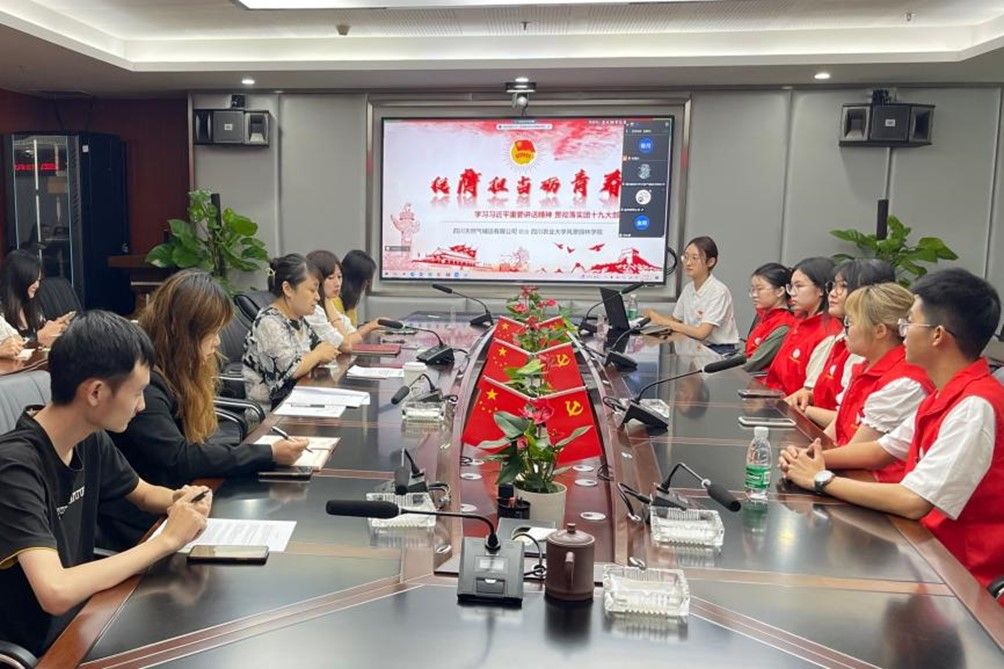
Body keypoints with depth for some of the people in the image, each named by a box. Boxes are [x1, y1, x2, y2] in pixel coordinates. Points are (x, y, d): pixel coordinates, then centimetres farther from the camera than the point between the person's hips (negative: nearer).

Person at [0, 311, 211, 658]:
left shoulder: (90, 439, -4)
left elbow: (144, 492, 15)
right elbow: (55, 592, -35)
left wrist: (180, 502, -8)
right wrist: (167, 540, -26)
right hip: (34, 650, -6)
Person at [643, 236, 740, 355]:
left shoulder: (719, 291, -15)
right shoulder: (688, 288, 7)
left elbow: (701, 333, -22)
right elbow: (675, 320, 13)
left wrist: (664, 321, -19)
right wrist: (655, 316, -8)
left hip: (719, 351, -6)